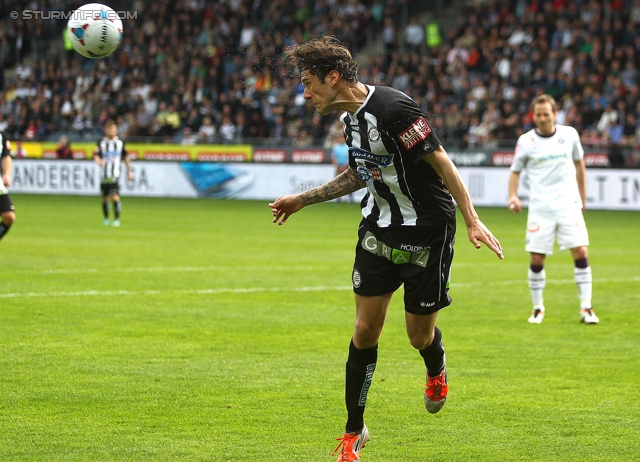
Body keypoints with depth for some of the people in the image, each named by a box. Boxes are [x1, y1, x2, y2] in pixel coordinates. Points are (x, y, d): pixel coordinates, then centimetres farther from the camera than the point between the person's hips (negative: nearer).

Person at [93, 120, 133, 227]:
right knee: (105, 198, 9)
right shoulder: (101, 143, 3)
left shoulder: (120, 143, 5)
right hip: (104, 175, 1)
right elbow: (96, 154, -9)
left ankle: (117, 219, -11)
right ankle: (106, 219, 26)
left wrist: (129, 171, 16)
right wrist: (98, 160, -32)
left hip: (115, 175, -1)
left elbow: (126, 157, 14)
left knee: (115, 197, -14)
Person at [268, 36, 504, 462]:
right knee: (365, 330, 1)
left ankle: (437, 372, 40)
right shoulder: (350, 117, 4)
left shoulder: (394, 108, -23)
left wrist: (472, 220, -24)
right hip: (379, 231, 7)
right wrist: (303, 199, 24)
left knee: (420, 336, 3)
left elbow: (440, 160, -21)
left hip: (427, 234, -7)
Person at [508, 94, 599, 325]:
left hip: (569, 206, 1)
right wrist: (513, 196, -10)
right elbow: (515, 171, 7)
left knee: (580, 252, -10)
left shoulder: (570, 134, 2)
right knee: (537, 259, -2)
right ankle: (537, 308, 15)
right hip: (540, 209, -1)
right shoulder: (526, 141, -1)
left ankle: (586, 307, -4)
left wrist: (583, 197, 18)